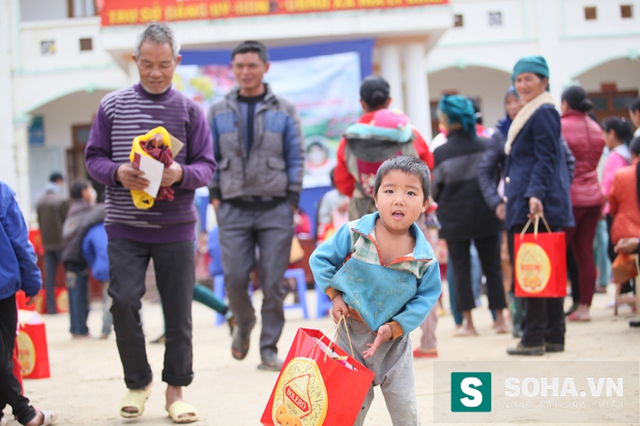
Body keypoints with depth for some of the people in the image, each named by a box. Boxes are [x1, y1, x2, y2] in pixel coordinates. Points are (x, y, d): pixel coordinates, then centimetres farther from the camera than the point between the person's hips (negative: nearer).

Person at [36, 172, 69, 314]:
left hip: (47, 243, 5)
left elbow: (39, 222, 11)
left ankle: (51, 307, 2)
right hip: (61, 242, -5)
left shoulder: (40, 201, 8)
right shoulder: (62, 200, -11)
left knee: (49, 277, 4)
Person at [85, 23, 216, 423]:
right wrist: (118, 173, -16)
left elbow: (207, 166, 1)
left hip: (176, 227, 0)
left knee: (179, 310, 3)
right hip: (125, 225, 0)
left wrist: (182, 175, -20)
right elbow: (94, 158, 5)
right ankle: (138, 382, 14)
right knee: (123, 302, -8)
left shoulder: (190, 109, 3)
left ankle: (176, 388, 20)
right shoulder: (112, 105, 4)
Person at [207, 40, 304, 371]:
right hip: (234, 209, 1)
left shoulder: (284, 110, 8)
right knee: (234, 279, -6)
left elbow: (296, 157, 6)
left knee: (273, 282, -3)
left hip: (275, 208, -1)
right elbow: (209, 158, 12)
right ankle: (243, 325, 25)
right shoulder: (219, 112, 10)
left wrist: (292, 200, -1)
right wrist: (214, 196, 3)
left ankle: (269, 349, 7)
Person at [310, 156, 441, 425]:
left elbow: (426, 297, -8)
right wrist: (335, 295, -9)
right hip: (351, 334, 0)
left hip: (394, 341, 1)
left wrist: (393, 328, -17)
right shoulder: (353, 233, -14)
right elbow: (321, 259, -3)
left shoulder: (425, 257, -14)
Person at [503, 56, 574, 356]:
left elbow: (545, 160, -18)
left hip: (538, 206, -10)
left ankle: (534, 338, -7)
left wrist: (536, 195, -26)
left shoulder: (544, 113, -9)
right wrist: (509, 198, 25)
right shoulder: (529, 114, 20)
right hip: (523, 205, 10)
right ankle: (554, 337, 14)